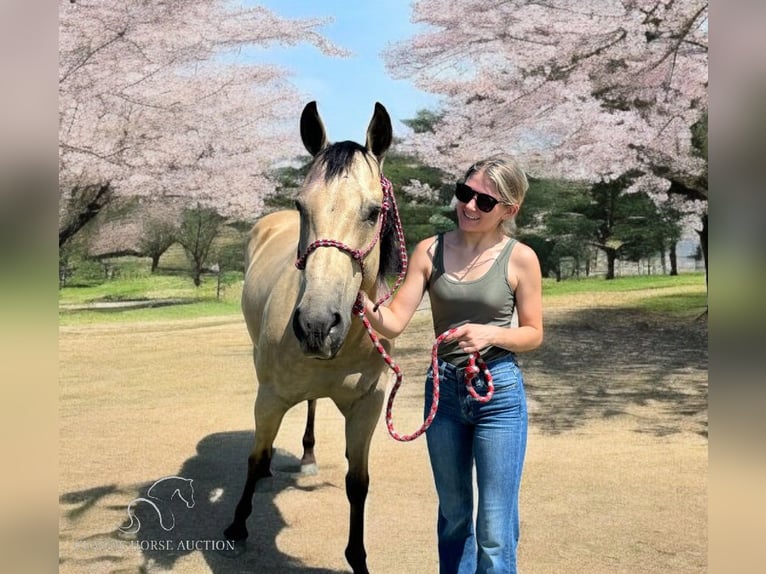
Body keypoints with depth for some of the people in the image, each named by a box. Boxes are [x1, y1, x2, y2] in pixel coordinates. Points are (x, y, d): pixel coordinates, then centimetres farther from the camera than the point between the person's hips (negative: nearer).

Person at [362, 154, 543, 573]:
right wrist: (364, 303, -26)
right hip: (443, 391, 3)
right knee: (453, 515, 20)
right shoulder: (430, 251, -2)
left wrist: (490, 334, -19)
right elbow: (394, 323, -6)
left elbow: (533, 334, 0)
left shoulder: (520, 259, -7)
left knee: (494, 531, 1)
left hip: (498, 393, -3)